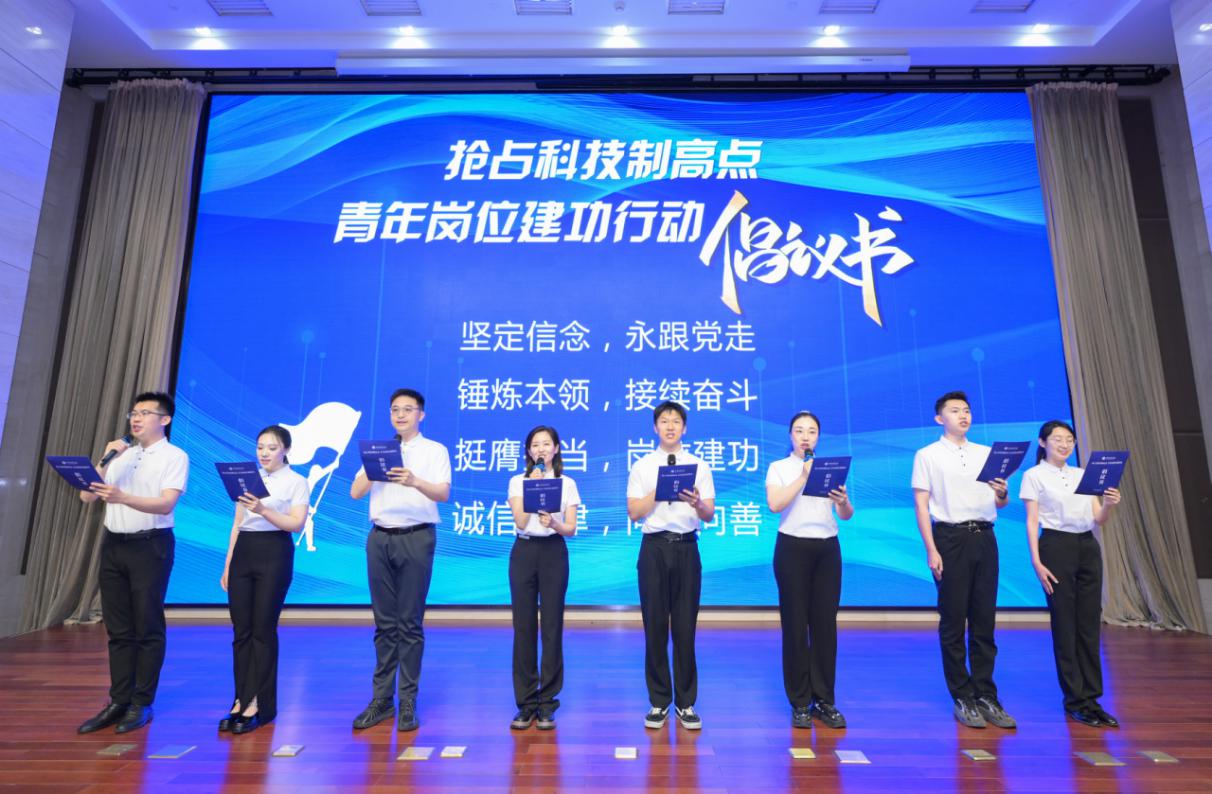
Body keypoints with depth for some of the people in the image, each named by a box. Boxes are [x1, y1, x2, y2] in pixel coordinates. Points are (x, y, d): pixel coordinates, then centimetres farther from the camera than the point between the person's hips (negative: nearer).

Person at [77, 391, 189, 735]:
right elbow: (87, 495, 9)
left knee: (147, 629, 1)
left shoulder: (175, 456, -5)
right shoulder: (121, 455, 13)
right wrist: (105, 460, -3)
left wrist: (122, 497, -32)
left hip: (150, 546, -6)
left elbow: (165, 504, -17)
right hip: (113, 545, 6)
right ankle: (118, 702, 18)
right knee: (118, 629, 10)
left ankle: (142, 704, 10)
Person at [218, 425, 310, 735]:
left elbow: (297, 524, -13)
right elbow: (237, 524, 15)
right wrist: (227, 565, 11)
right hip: (243, 553, 5)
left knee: (263, 630, -1)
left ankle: (260, 704, 9)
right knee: (241, 630, 6)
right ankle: (242, 700, 16)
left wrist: (263, 510, -26)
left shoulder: (297, 482, -2)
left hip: (274, 554, -5)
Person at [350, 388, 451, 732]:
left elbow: (443, 493, -11)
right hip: (379, 538, 4)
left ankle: (408, 702, 9)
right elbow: (355, 492, 6)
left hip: (416, 538, -3)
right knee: (384, 622, 9)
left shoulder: (435, 450, 3)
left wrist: (415, 481, -30)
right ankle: (382, 698, 18)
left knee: (410, 622, 0)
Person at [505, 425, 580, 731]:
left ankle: (547, 703, 11)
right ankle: (526, 703, 12)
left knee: (552, 627, 0)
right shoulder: (517, 481, 7)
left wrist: (553, 523, -20)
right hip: (524, 552, 1)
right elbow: (520, 521, -6)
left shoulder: (567, 483, 7)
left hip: (554, 553, 0)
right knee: (524, 627, 1)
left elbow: (571, 528, 0)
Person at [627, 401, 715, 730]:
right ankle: (659, 702, 20)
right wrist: (659, 490, -14)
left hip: (686, 547, 0)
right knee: (655, 627, 6)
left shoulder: (699, 466, 7)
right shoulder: (641, 466, 5)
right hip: (654, 547, 0)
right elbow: (633, 512, -1)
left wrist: (696, 502, -20)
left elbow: (709, 515, 2)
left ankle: (686, 703, 19)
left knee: (685, 627, 6)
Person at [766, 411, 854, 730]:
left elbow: (846, 515, 3)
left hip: (827, 548, 3)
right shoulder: (778, 468, 3)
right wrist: (804, 475, -17)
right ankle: (800, 703, 13)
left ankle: (824, 700, 17)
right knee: (795, 624, 1)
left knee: (826, 623, 4)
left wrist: (843, 501, -19)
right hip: (793, 548, -2)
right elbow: (774, 504, -14)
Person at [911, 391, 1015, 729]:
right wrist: (931, 551, -11)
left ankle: (986, 697, 18)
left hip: (983, 538, 4)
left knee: (984, 621, 8)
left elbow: (999, 504, 15)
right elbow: (921, 505, -4)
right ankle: (962, 699, 12)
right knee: (953, 622, 2)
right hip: (950, 539, -4)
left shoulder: (986, 453, 15)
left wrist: (1002, 493, -9)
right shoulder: (927, 455, 1)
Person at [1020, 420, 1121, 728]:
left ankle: (1091, 698, 16)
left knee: (1089, 624, 6)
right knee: (1065, 625, 1)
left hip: (1088, 547, 5)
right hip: (1056, 547, -5)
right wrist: (1036, 562, -13)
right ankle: (1075, 699, 11)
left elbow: (1098, 519, 10)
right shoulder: (1034, 475, -1)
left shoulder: (1083, 474, 14)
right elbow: (1032, 522, -5)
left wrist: (1109, 505, -12)